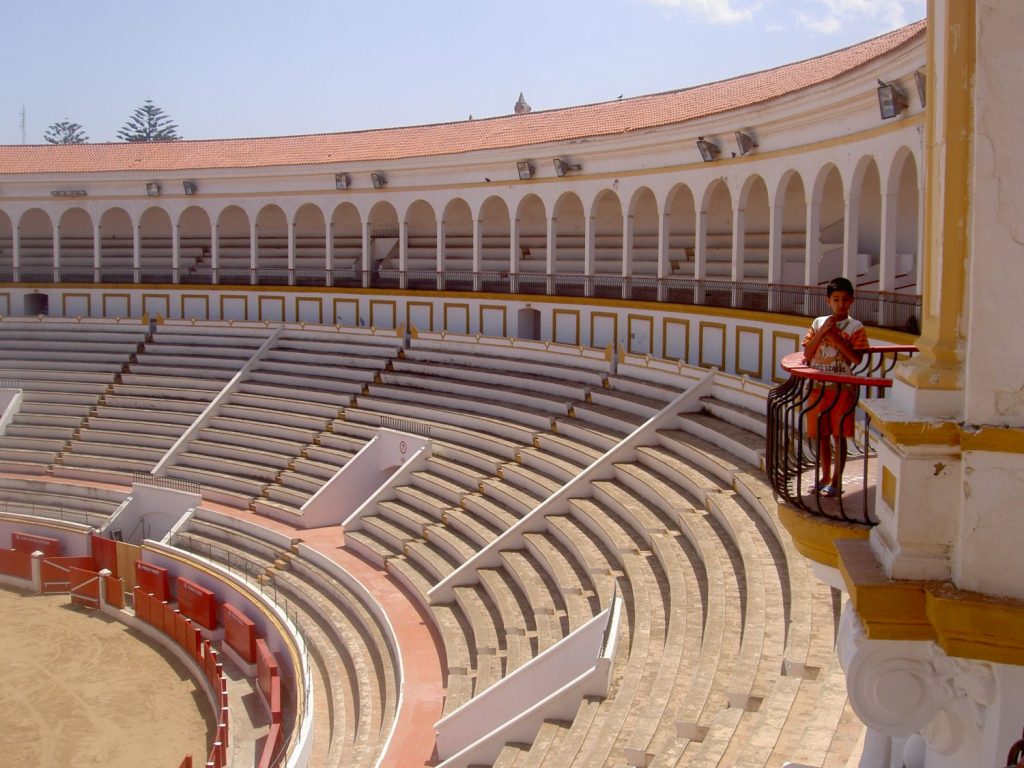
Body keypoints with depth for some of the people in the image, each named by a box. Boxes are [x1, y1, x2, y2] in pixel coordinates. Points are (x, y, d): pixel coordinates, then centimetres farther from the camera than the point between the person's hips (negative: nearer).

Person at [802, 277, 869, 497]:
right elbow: (807, 353, 1)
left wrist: (835, 338, -16)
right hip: (819, 386, 4)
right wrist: (822, 332, -10)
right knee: (821, 434, 10)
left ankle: (836, 481, 9)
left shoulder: (855, 327, -2)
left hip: (842, 387, -4)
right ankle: (825, 477, 24)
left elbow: (857, 357, -13)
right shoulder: (819, 323, 7)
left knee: (838, 435, 0)